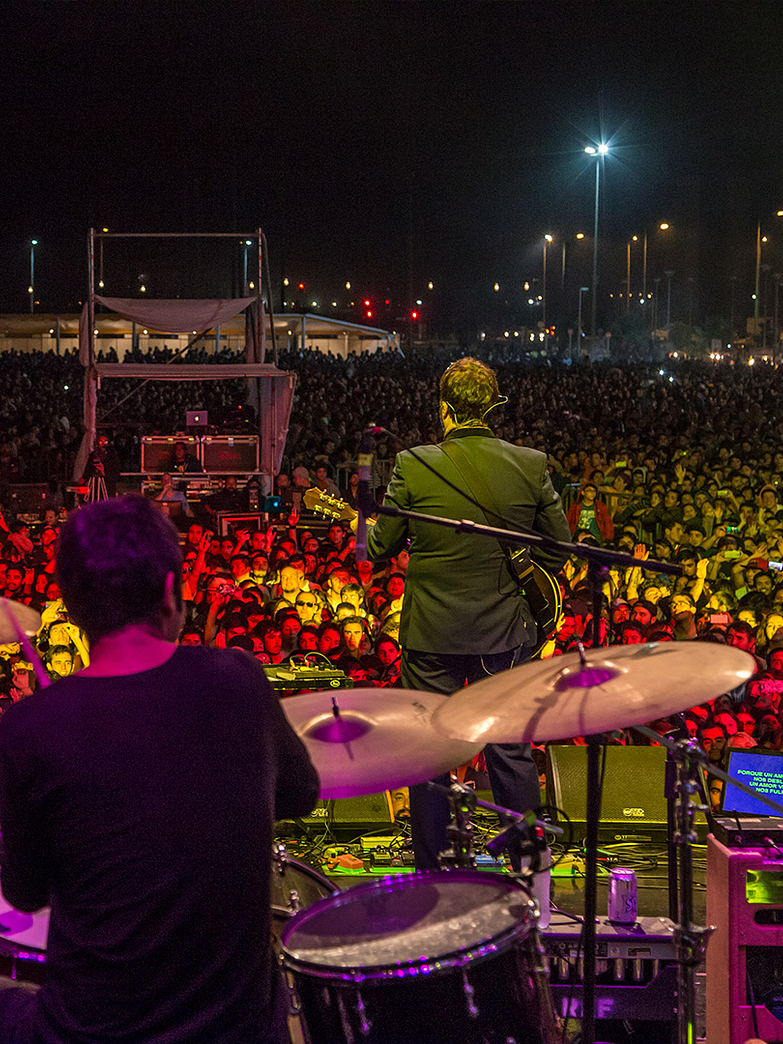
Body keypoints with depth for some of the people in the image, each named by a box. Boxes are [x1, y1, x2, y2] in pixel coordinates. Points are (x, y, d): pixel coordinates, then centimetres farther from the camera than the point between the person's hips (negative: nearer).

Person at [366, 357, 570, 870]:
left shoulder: (413, 466, -11)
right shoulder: (531, 466, -6)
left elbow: (381, 548, -2)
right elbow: (559, 552, 2)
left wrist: (365, 528, 21)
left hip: (432, 633, -2)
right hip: (504, 631, 2)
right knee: (511, 751, 13)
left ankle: (431, 873, 19)